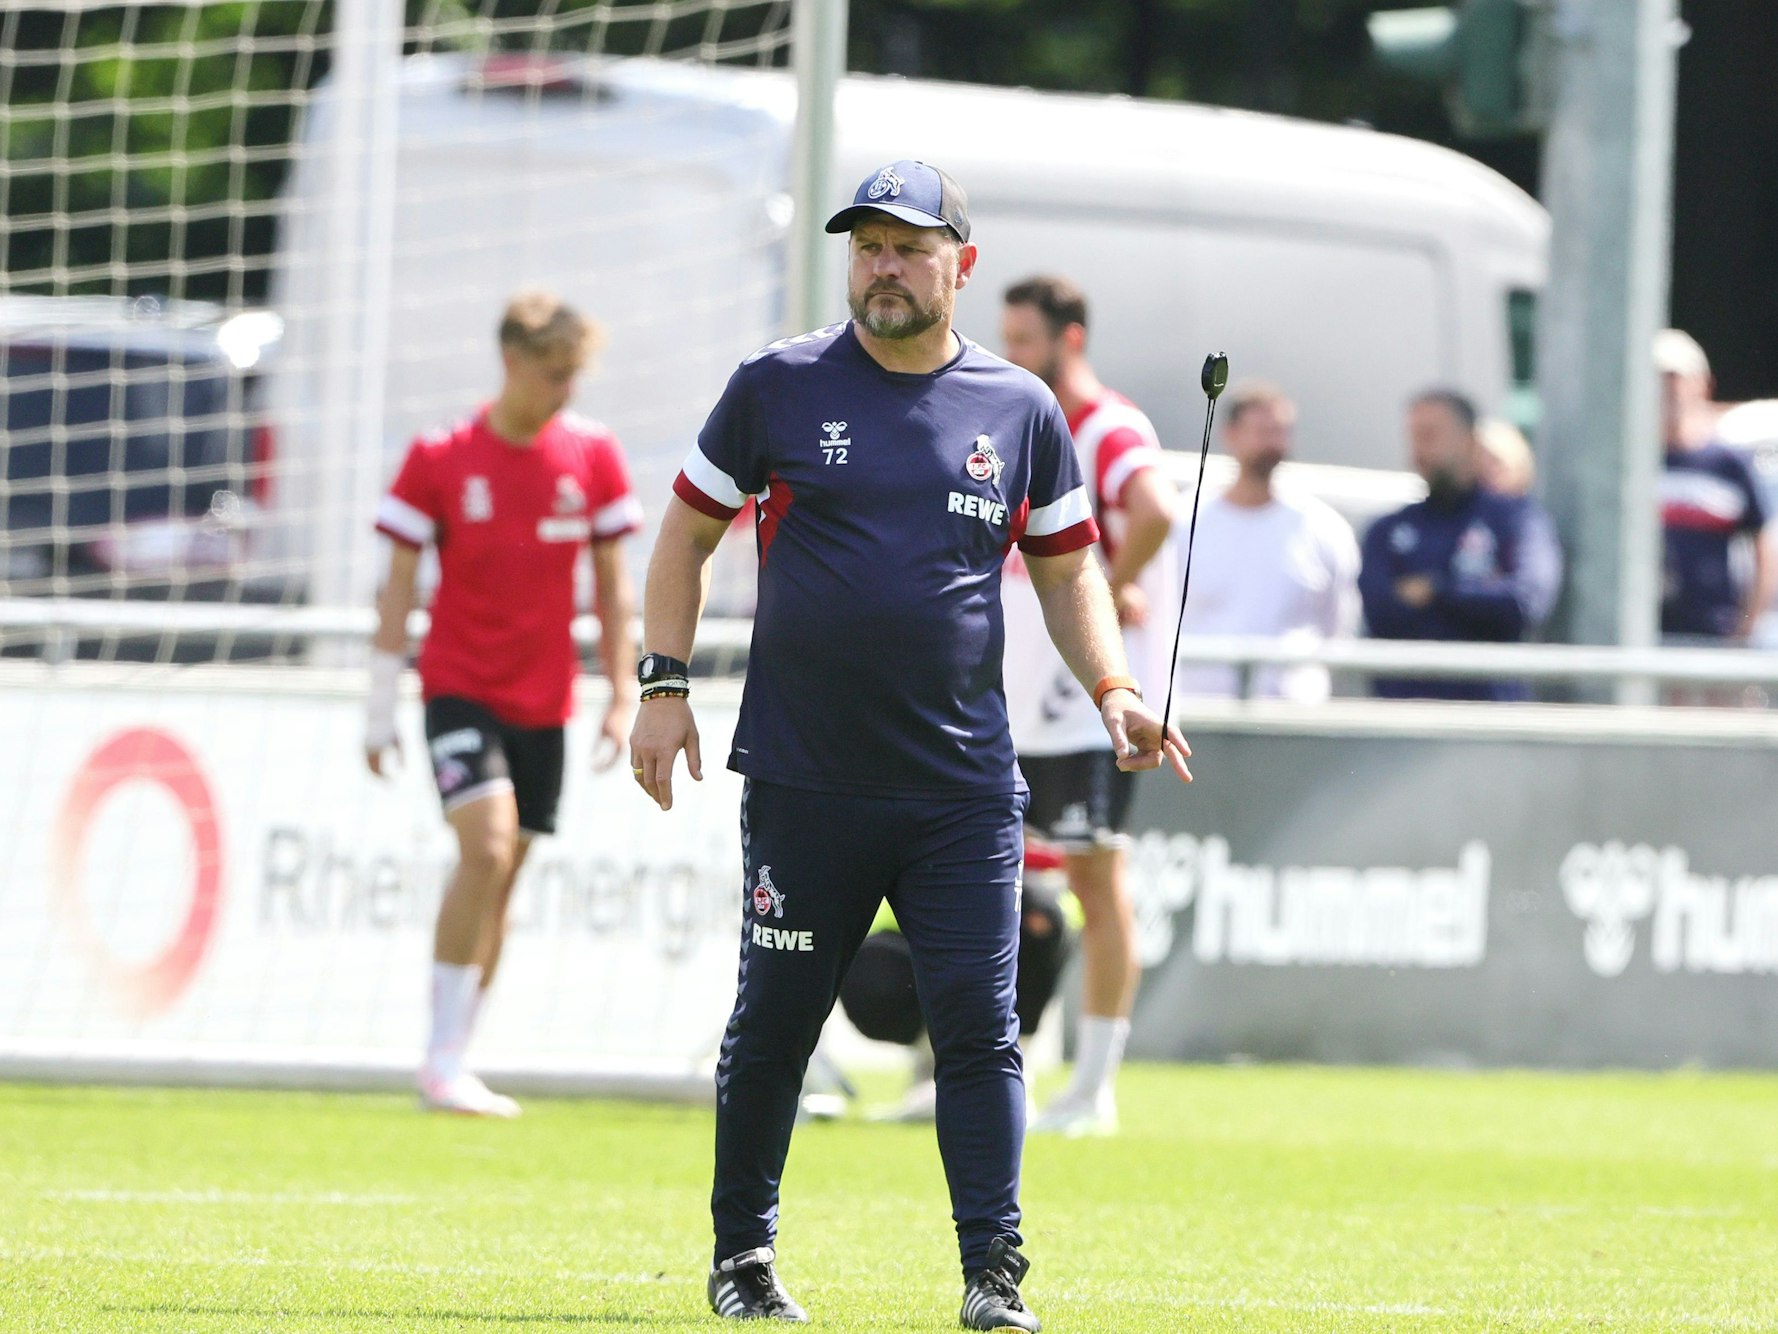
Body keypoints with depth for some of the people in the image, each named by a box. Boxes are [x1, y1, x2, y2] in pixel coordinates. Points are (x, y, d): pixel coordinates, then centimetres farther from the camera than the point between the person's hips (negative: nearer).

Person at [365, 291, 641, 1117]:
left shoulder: (591, 457, 2)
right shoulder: (439, 460, -6)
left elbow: (612, 584, 10)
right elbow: (398, 585, -2)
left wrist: (622, 696, 5)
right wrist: (380, 709, -3)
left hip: (544, 699, 4)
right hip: (459, 686, -4)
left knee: (500, 877, 5)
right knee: (486, 845, -21)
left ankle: (452, 1064, 13)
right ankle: (443, 1059, -17)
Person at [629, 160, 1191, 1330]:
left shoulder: (1023, 411, 7)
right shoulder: (778, 388, 3)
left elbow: (1067, 566, 16)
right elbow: (689, 532, 10)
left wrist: (1113, 690, 1)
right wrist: (665, 684, 1)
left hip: (964, 790, 0)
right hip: (804, 783, 0)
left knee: (979, 1025, -7)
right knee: (774, 1023, 7)